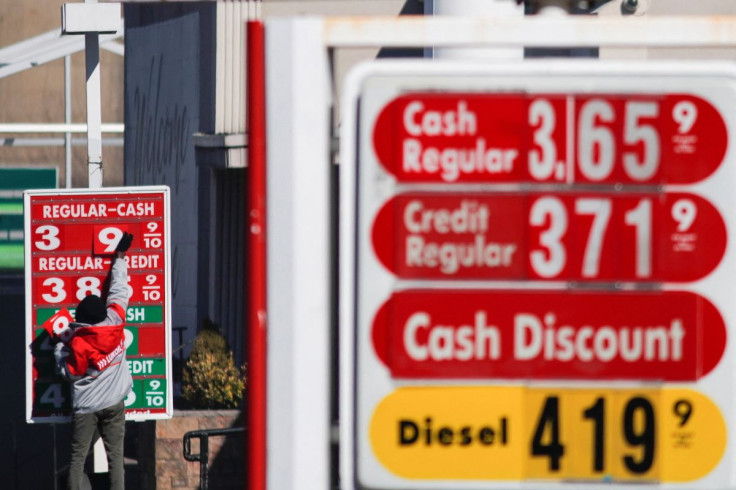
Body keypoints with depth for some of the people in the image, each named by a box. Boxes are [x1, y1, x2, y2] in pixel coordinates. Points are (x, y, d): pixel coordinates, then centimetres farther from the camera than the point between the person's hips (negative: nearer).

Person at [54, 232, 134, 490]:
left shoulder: (77, 344, -16)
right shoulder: (115, 324, -7)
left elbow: (69, 372, -6)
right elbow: (119, 291, 5)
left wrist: (59, 349, 5)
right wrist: (120, 256, 16)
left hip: (85, 407, -3)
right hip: (114, 404, 3)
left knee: (78, 457, 2)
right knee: (115, 456, 3)